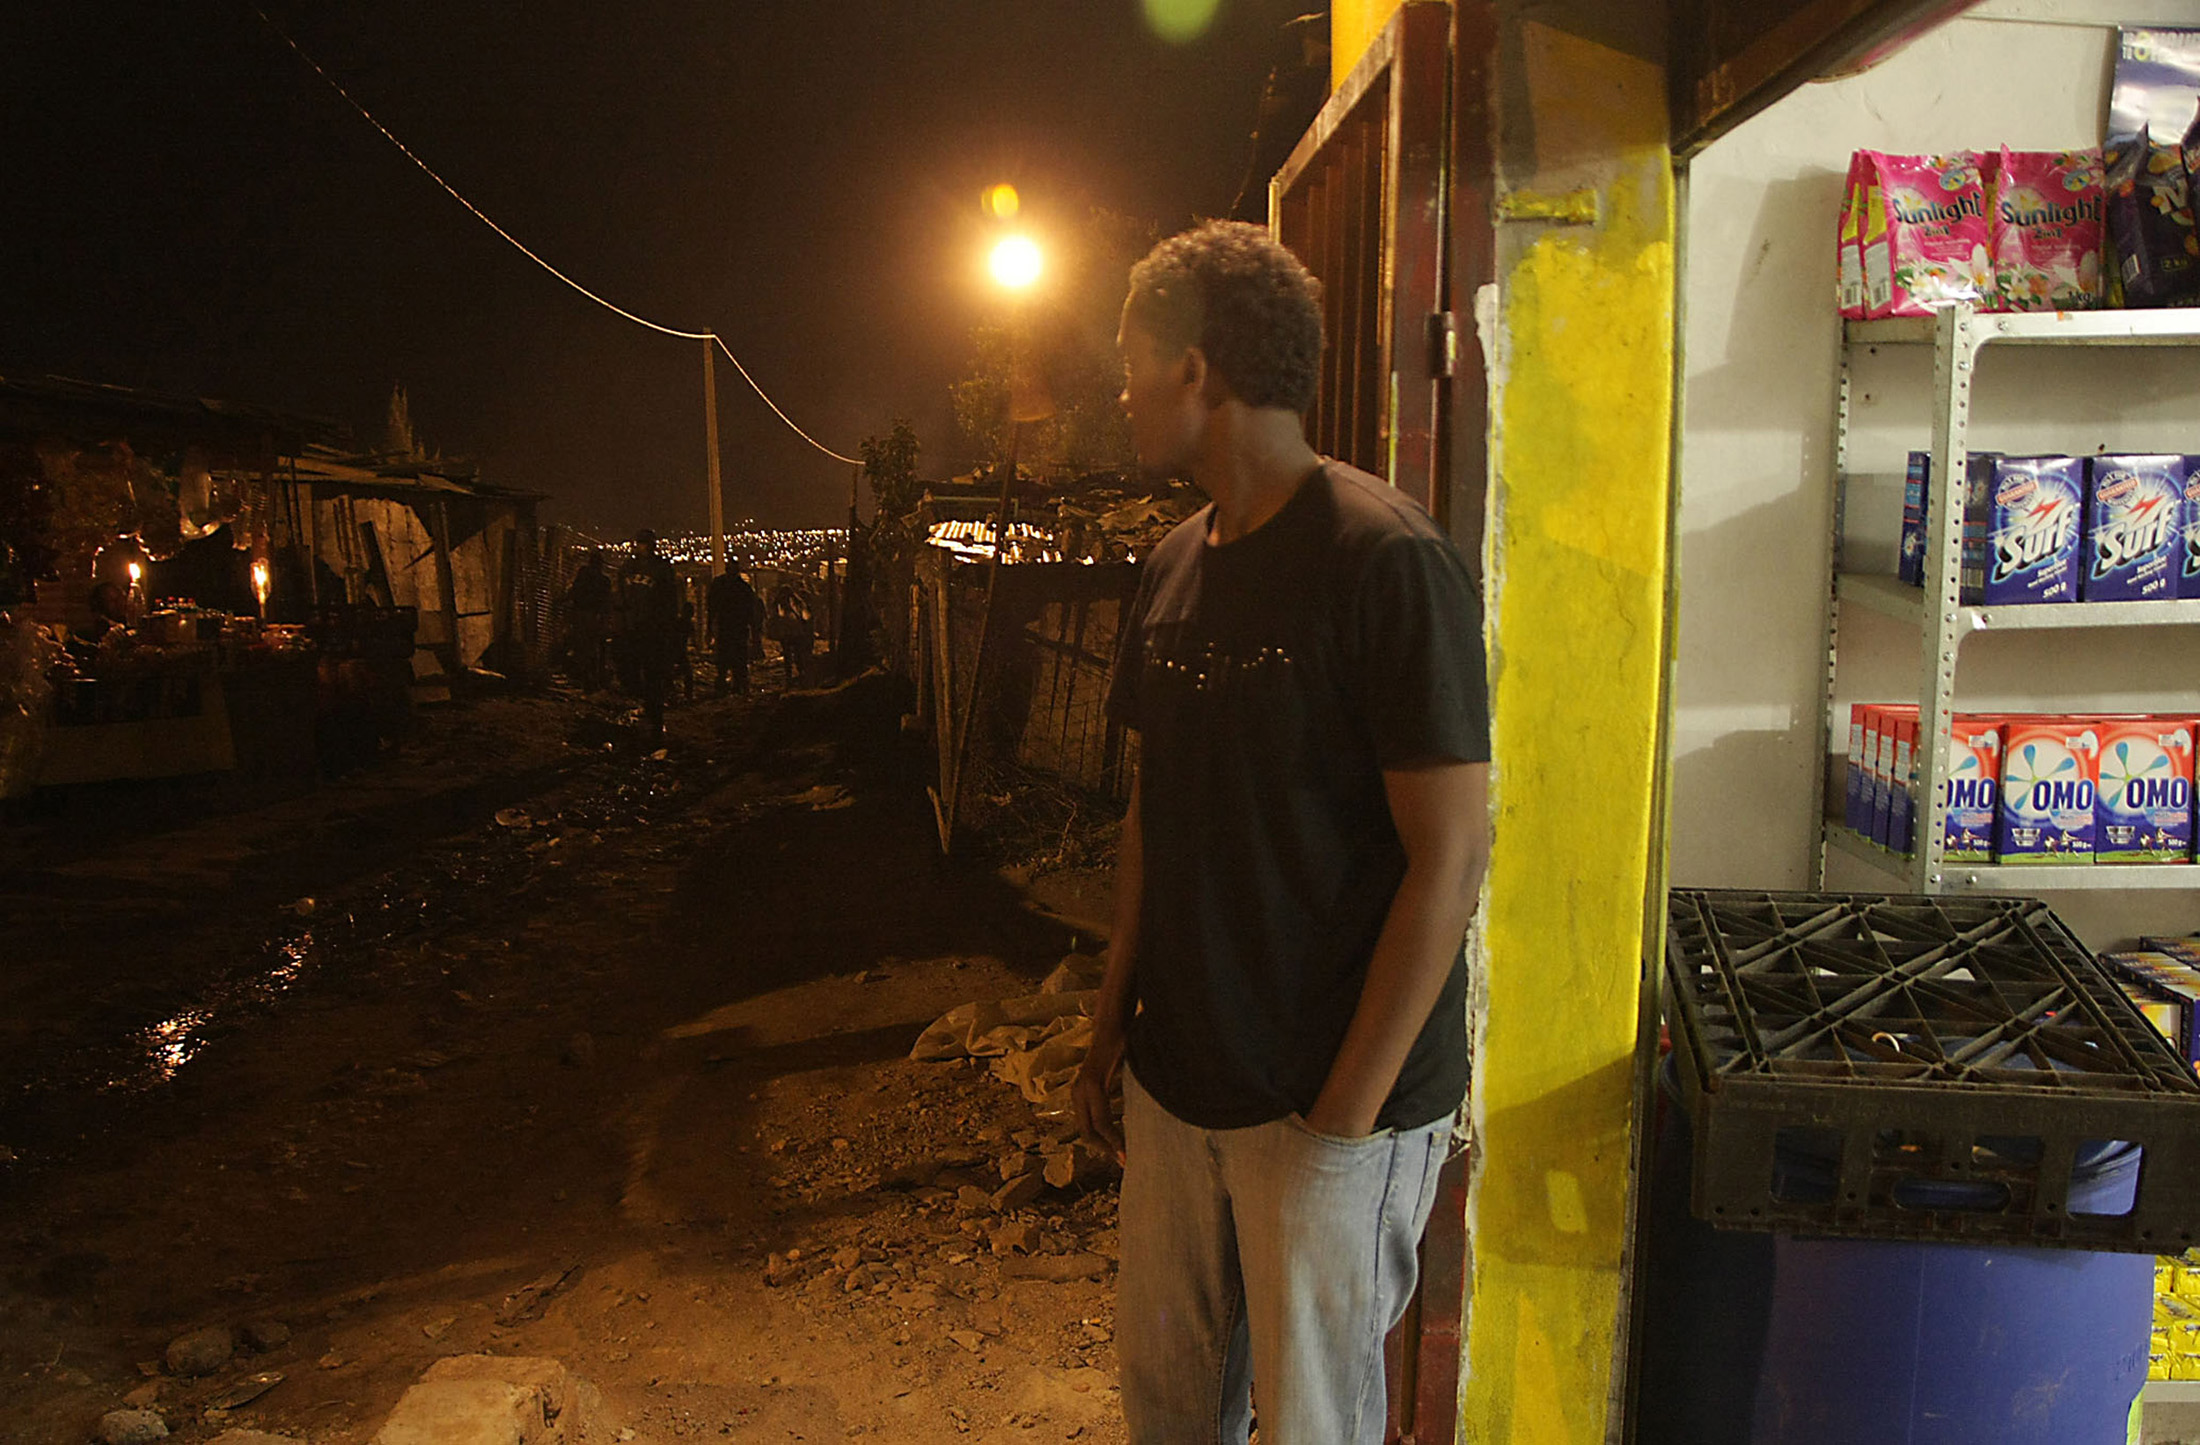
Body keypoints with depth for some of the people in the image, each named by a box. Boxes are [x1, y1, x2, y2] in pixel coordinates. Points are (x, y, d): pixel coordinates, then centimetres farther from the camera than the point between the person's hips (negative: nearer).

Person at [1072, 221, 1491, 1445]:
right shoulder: (1176, 568, 7)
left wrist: (1346, 1114, -17)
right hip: (1177, 1075, 7)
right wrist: (1112, 1023, 12)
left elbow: (1448, 861, -18)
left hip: (1338, 1101, -6)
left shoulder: (1389, 562, -17)